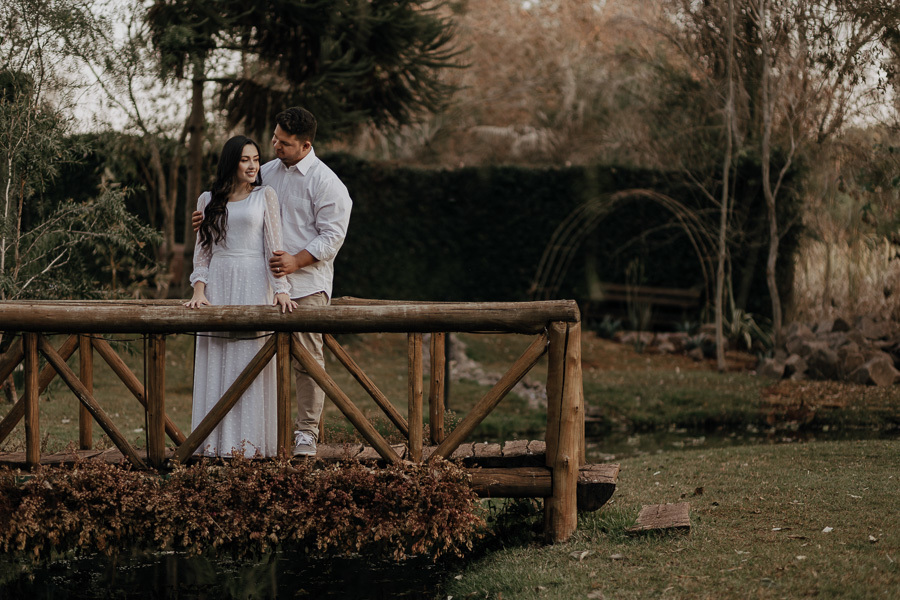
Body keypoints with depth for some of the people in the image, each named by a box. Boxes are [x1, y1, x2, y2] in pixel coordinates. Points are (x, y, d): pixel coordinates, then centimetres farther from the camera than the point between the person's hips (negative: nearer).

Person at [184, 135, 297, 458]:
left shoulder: (265, 196, 6)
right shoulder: (208, 200, 12)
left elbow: (274, 246, 1)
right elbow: (202, 250, 11)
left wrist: (281, 289, -11)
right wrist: (199, 292, -3)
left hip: (253, 284, -2)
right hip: (218, 285, 2)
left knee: (251, 361, -5)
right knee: (215, 364, 0)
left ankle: (250, 440, -3)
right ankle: (216, 441, 2)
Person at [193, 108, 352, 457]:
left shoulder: (325, 181, -6)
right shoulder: (267, 172, 13)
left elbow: (332, 235, -9)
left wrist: (296, 261, -19)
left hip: (307, 286, -5)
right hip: (266, 283, 5)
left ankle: (306, 434, 4)